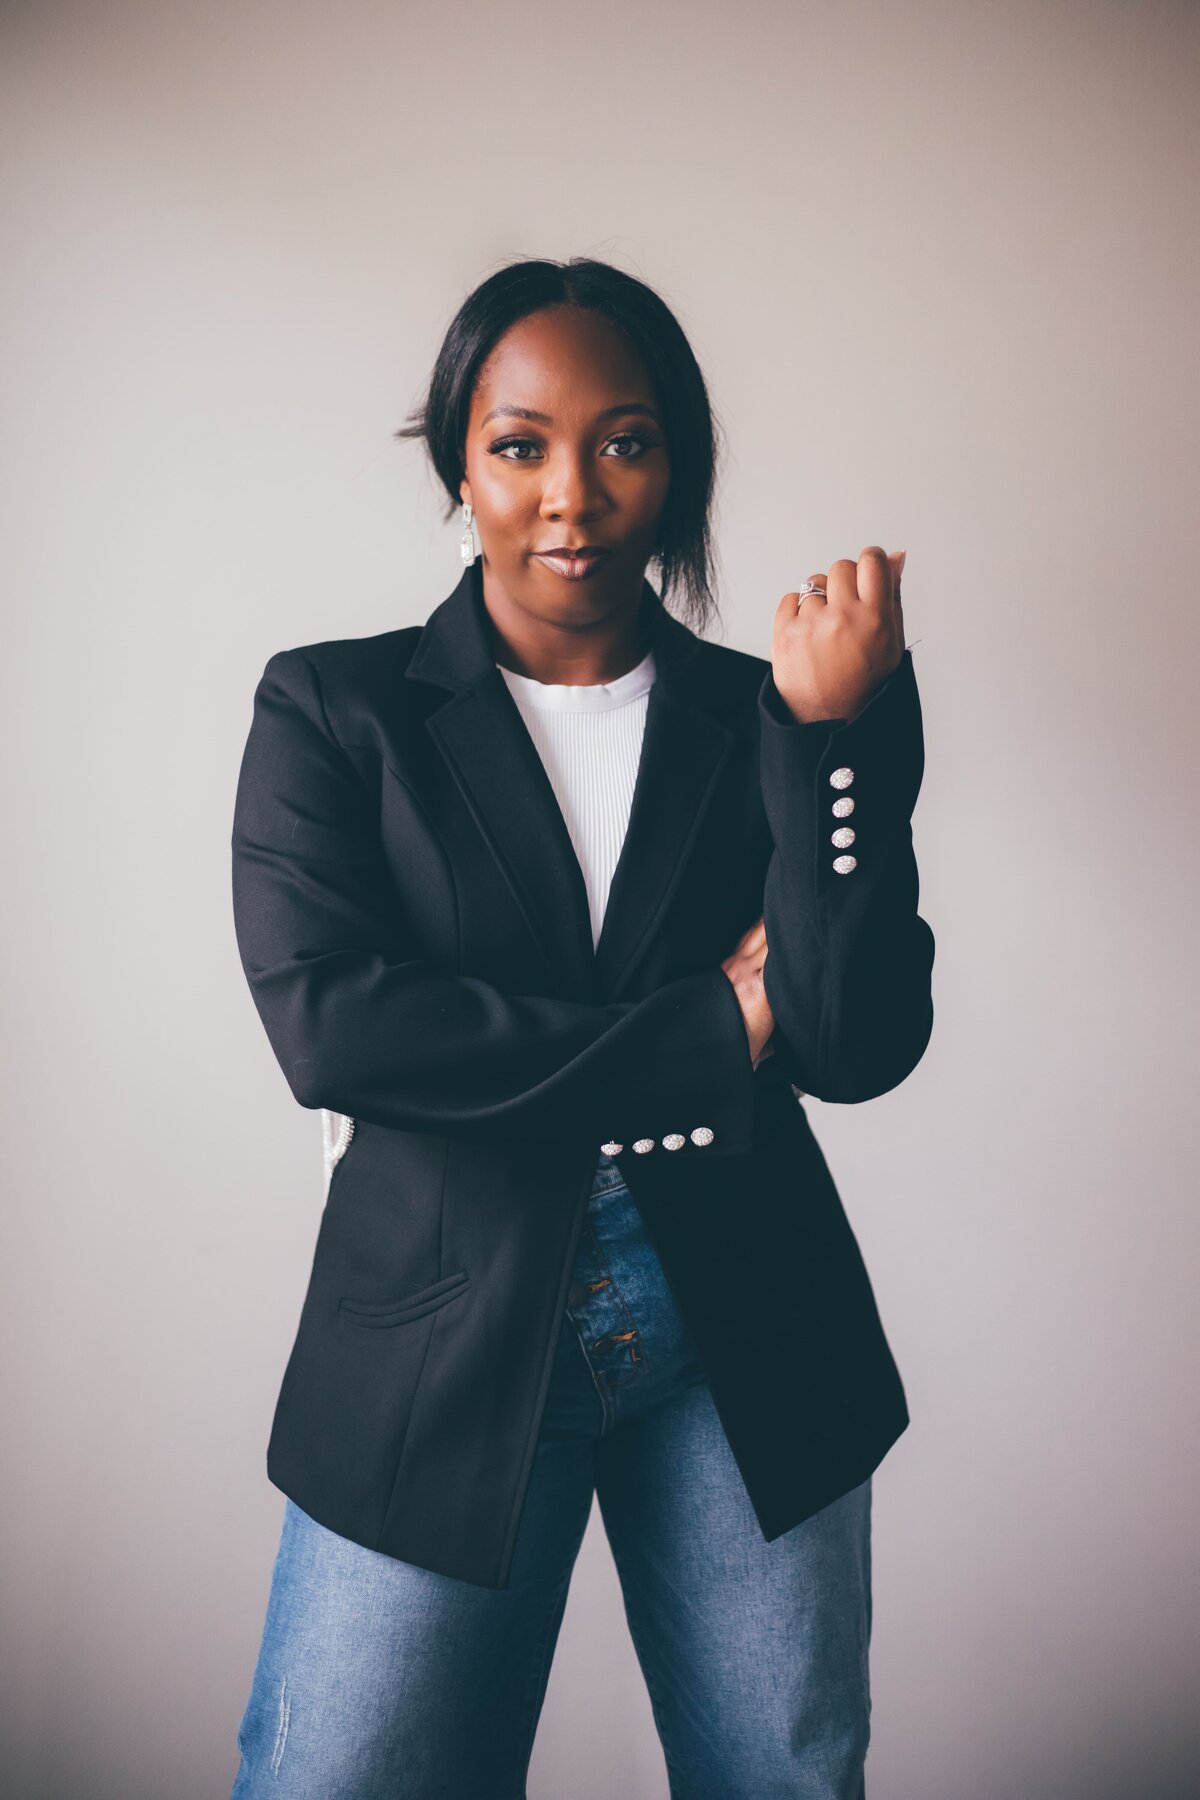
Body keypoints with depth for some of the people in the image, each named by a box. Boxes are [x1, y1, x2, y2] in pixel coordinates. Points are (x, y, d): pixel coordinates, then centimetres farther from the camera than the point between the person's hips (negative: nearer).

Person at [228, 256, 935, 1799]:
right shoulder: (333, 711, -1)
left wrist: (835, 731, -17)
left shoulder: (758, 717, 3)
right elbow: (325, 1023, -16)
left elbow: (863, 1045, -7)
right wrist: (712, 1035, -13)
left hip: (747, 1339, 2)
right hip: (446, 1340, -1)